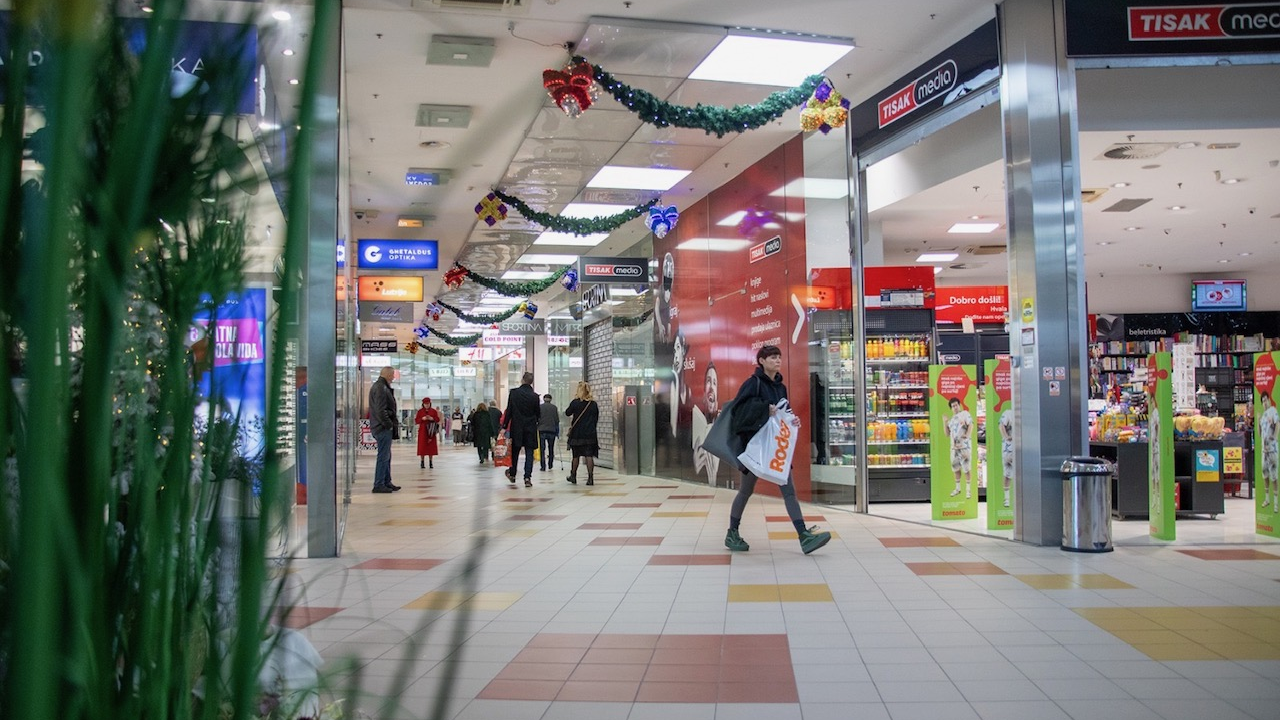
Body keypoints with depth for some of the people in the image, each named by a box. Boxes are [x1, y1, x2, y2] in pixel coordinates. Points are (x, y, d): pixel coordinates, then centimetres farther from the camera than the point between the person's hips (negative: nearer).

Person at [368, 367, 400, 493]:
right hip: (383, 428, -11)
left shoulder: (379, 386, 18)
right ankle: (379, 485, -3)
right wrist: (389, 424, -16)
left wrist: (393, 421, 15)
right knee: (383, 456, -6)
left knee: (386, 456, 17)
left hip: (384, 427, 11)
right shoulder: (380, 388, -16)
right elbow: (381, 410, -23)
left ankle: (387, 482, 24)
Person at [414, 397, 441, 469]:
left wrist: (432, 418, -13)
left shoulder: (434, 411, 6)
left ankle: (431, 462, 7)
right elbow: (416, 421, 2)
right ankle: (422, 462, 4)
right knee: (422, 446, -3)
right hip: (422, 431, -1)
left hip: (431, 431, 1)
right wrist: (422, 419, -15)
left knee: (431, 446, 0)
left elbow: (438, 420, 5)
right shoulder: (420, 411, 4)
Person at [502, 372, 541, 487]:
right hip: (530, 428, -1)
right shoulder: (535, 396, -6)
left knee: (515, 452, 16)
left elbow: (509, 411, -6)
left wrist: (505, 426, -1)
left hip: (516, 427, 1)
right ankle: (527, 477, -6)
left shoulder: (513, 392, -6)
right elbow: (538, 414, 0)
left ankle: (512, 474, 30)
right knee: (529, 453, 2)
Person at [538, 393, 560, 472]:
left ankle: (543, 466, -5)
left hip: (542, 430, -1)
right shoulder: (554, 408, 1)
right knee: (551, 448, 13)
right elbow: (557, 420, 2)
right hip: (552, 431, 1)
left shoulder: (540, 407, -1)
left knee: (542, 449, 1)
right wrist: (557, 432, 9)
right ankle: (550, 465, 18)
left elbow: (537, 419, -1)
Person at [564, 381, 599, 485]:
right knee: (589, 456, -2)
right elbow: (596, 418, 6)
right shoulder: (594, 403, -1)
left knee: (576, 455, 13)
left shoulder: (575, 402, -8)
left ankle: (573, 476, 25)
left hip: (577, 433, -1)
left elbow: (567, 413, 4)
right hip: (590, 434, 1)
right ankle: (590, 478, -8)